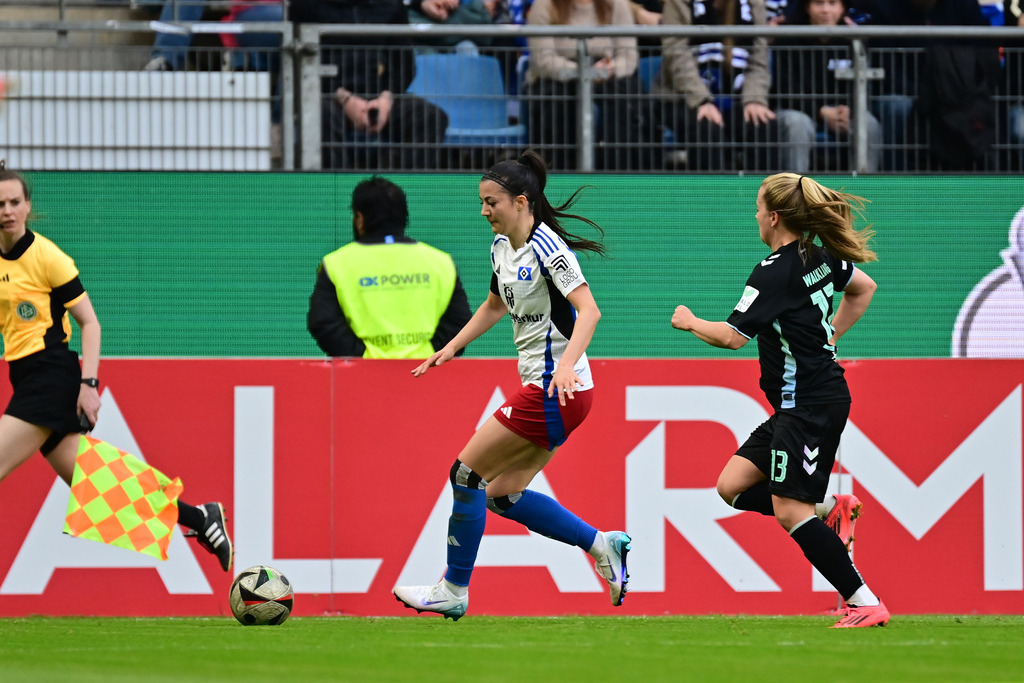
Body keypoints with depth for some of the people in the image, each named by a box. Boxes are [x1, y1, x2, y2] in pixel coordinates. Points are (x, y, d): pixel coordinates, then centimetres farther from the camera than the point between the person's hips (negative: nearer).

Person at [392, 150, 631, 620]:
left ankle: (453, 590, 4)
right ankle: (602, 545, 11)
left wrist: (566, 364, -38)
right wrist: (451, 348, 24)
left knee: (467, 473, -4)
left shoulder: (546, 247, -16)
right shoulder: (502, 247, 11)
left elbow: (588, 310, -25)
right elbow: (495, 305, 29)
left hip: (557, 390, -9)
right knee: (503, 494, 10)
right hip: (540, 389, 9)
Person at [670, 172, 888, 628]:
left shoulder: (774, 273, -18)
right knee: (733, 486, 10)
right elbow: (864, 288, 26)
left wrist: (690, 322, -1)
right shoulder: (818, 257, 9)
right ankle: (832, 512, 8)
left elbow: (732, 336, -20)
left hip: (810, 406, -9)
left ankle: (864, 603, -11)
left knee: (789, 511, -10)